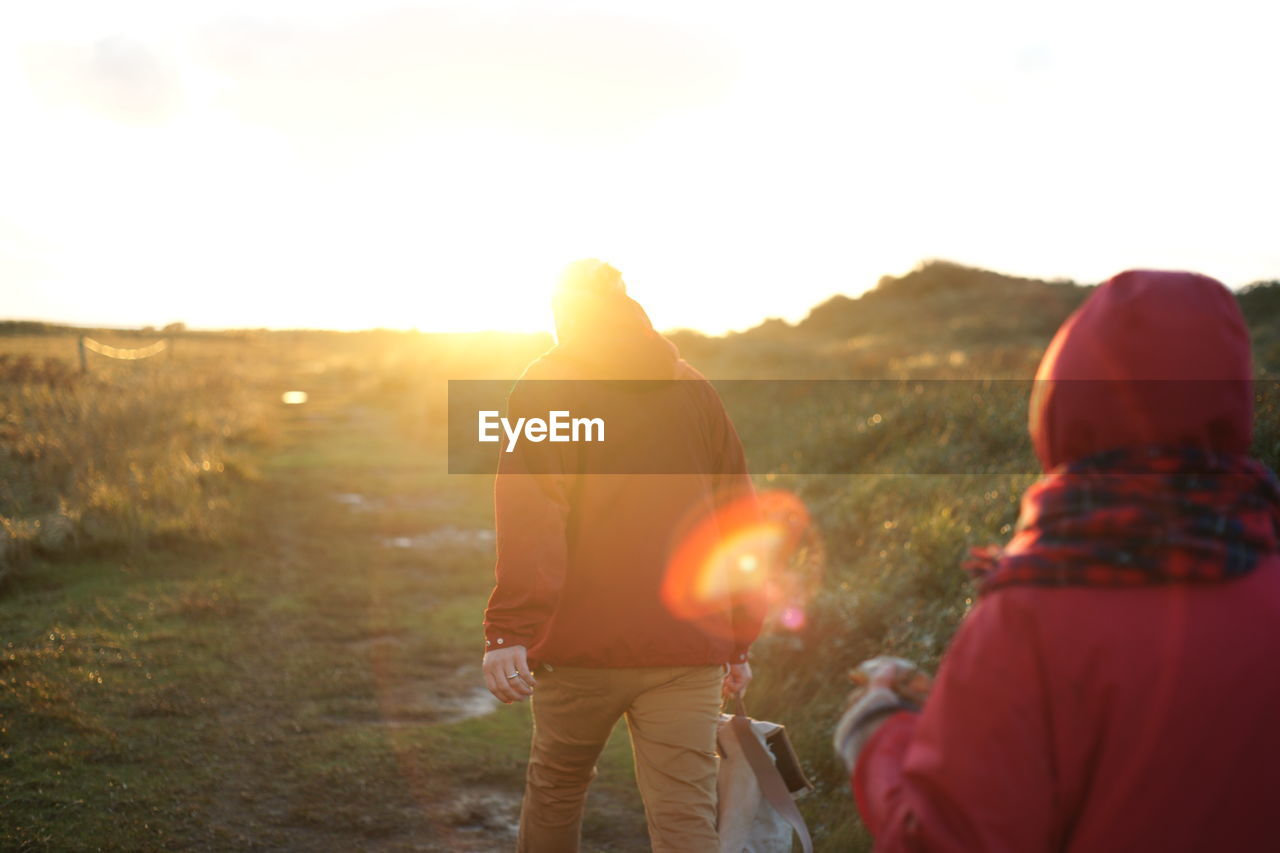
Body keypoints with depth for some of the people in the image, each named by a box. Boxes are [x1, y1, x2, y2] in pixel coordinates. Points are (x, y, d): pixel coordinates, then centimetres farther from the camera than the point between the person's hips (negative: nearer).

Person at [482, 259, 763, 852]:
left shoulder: (546, 386, 1)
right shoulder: (696, 390, 14)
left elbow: (529, 521, -13)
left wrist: (508, 630, -17)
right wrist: (739, 640, 20)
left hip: (583, 641, -2)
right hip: (690, 645, 3)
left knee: (556, 786, 19)